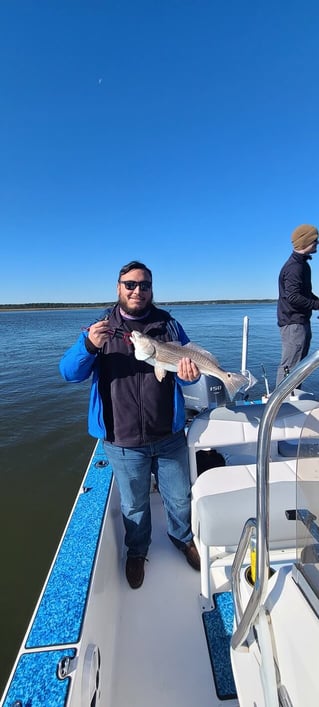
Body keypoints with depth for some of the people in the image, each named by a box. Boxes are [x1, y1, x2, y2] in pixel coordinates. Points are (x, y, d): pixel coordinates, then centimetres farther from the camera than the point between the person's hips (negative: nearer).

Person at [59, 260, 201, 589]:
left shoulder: (169, 325, 0)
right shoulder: (101, 329, -2)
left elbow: (189, 366, 0)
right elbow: (69, 372, -10)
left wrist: (189, 374, -25)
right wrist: (88, 345, -30)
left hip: (169, 437, 1)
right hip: (123, 442, 0)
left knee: (180, 498, 21)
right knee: (134, 505, 21)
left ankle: (183, 538, 53)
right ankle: (137, 551, 51)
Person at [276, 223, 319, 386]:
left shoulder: (302, 264, 17)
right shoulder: (294, 267, -17)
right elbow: (293, 297, -26)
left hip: (301, 321, 11)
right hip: (293, 323, -11)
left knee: (299, 364, 17)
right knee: (289, 366, -9)